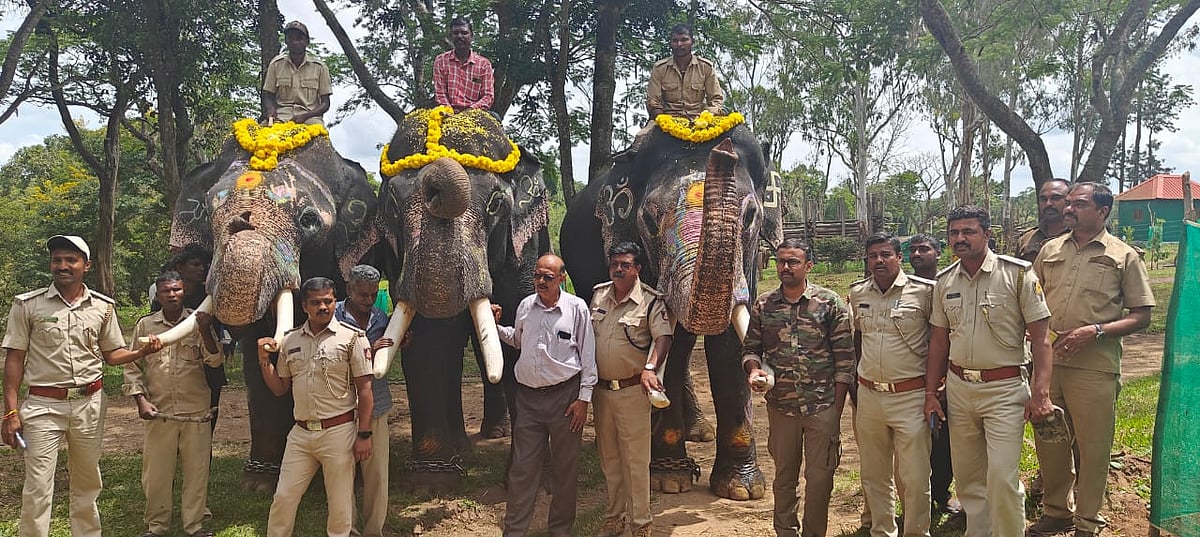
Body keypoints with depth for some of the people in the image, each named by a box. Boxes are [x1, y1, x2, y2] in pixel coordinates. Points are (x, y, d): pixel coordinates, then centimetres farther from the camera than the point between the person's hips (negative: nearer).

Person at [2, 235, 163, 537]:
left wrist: (143, 351, -9)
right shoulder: (28, 304, -2)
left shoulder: (103, 306, 5)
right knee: (38, 488, -4)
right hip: (44, 405, -2)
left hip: (90, 403, 3)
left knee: (87, 483, 13)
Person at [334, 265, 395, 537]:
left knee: (377, 473, 7)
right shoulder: (333, 317, -8)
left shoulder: (380, 317, 8)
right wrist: (367, 352, -23)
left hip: (376, 407, 4)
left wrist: (396, 345, 2)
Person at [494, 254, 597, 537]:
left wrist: (584, 398, -6)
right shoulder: (525, 306, 7)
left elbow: (588, 355, -2)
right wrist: (496, 327, 9)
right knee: (522, 468, 5)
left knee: (565, 468, 8)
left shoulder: (577, 307, -5)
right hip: (527, 396, 3)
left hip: (565, 396, -3)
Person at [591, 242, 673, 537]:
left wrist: (650, 368, -35)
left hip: (632, 390, -5)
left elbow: (663, 338, -18)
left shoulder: (650, 301, -9)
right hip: (600, 388, 6)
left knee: (636, 459, 0)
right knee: (609, 459, 16)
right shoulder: (598, 294, 7)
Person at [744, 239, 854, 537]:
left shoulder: (830, 303, -4)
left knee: (819, 476, 6)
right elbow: (751, 348, 12)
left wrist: (837, 409, -6)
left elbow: (845, 358, -3)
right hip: (780, 406, 3)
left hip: (822, 407, -2)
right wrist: (753, 369, -11)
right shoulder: (763, 305, 4)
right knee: (784, 474, 15)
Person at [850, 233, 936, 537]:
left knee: (915, 478, 1)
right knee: (873, 476, 14)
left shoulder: (924, 291, -7)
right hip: (868, 395, 4)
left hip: (910, 397, -4)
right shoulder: (857, 293, 7)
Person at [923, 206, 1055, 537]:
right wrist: (931, 392, 9)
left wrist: (1041, 393, -15)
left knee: (1002, 478, -8)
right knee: (967, 477, 13)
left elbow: (1040, 337, -8)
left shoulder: (1018, 274, -8)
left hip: (1004, 390, -4)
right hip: (958, 388, 5)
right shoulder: (944, 281, 6)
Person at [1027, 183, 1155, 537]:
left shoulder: (1124, 255, 1)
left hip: (1094, 367, -4)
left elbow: (1141, 316, -2)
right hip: (1047, 361, 4)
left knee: (1093, 448, 4)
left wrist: (1094, 330, -16)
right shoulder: (1050, 250, 12)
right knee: (1049, 442, 13)